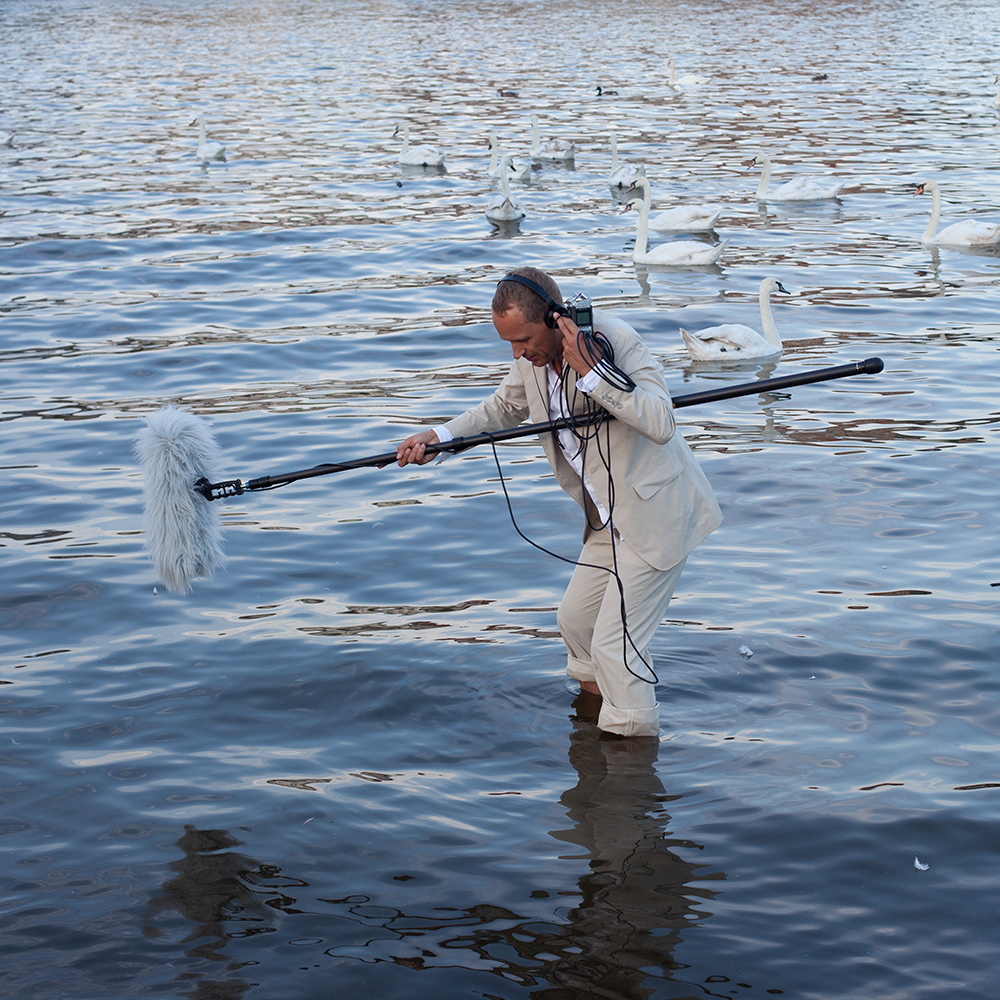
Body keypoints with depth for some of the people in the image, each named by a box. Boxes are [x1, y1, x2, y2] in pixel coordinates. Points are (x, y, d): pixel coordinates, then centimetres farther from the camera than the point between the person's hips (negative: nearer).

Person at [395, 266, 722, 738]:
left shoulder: (617, 340, -24)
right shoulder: (534, 356, -1)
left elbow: (661, 423, -34)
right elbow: (502, 409, 18)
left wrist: (592, 371, -37)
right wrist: (438, 436, 2)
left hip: (657, 514, -9)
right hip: (611, 519, 9)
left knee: (614, 643, -8)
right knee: (574, 619, 21)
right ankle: (594, 700, 46)